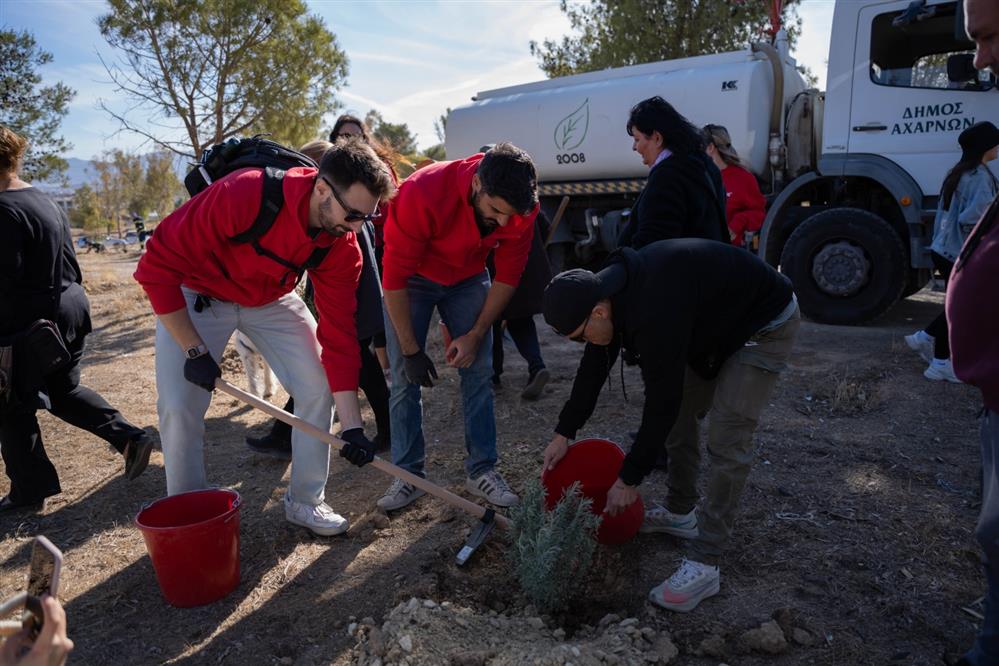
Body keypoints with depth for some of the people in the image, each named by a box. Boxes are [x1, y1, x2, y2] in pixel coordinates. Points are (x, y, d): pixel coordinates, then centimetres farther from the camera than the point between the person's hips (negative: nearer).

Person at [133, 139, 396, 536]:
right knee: (179, 407, -11)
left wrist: (351, 427, -19)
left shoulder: (341, 246, -20)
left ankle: (305, 501, 13)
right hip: (195, 296, -3)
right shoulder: (243, 195, -36)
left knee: (318, 389, -6)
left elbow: (339, 332, -17)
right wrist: (195, 350, -24)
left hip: (272, 299, 4)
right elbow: (158, 265, -27)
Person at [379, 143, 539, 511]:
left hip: (468, 278, 3)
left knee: (478, 373, -3)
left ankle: (482, 470, 7)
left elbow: (507, 276, -10)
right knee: (405, 378, -6)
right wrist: (411, 351, -23)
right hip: (412, 279, -2)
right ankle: (408, 474, 6)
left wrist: (476, 335, -13)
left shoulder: (521, 207, -24)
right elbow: (395, 278, -28)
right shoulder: (421, 194, -36)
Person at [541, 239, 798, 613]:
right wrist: (564, 433, 4)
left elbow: (661, 403, -31)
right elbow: (594, 366, 2)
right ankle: (680, 514, 29)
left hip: (764, 325, -9)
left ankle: (703, 566, -8)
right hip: (714, 322, 9)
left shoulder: (656, 314, -39)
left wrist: (629, 480, -20)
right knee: (680, 413, 12)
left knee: (727, 438, -14)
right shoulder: (611, 287, -10)